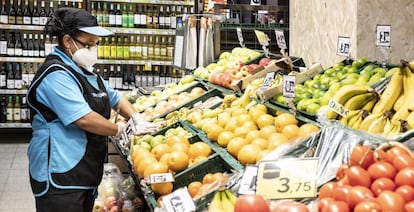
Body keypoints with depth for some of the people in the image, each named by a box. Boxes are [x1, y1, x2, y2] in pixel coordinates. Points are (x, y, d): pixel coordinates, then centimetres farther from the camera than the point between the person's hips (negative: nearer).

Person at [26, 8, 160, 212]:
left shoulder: (84, 70, 14)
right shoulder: (56, 75, -18)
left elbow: (114, 97, 19)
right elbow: (84, 118, -26)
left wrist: (137, 118, -1)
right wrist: (123, 129, -13)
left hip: (87, 171, 10)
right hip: (60, 174, -10)